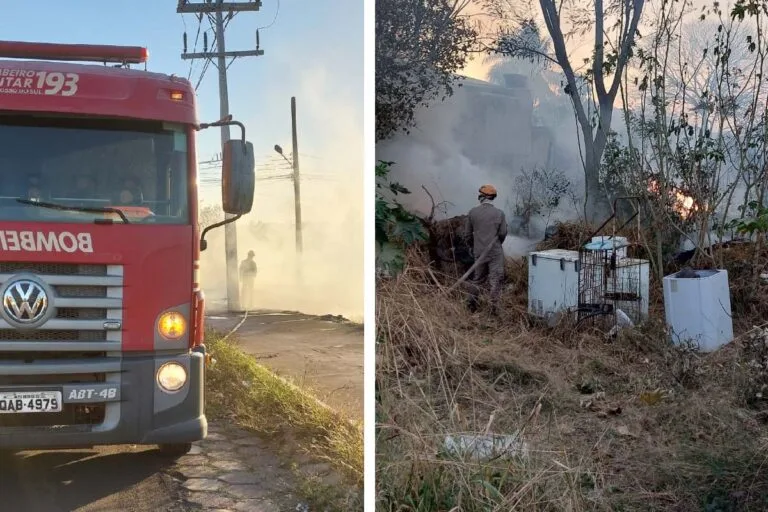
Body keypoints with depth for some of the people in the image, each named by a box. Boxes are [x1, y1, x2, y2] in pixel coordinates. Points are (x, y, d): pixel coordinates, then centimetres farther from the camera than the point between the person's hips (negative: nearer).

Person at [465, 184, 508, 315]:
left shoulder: (472, 212, -2)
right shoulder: (499, 213, -6)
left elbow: (468, 234, 3)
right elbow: (503, 233, -4)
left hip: (479, 252, 2)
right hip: (495, 252, -2)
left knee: (477, 279, 15)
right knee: (495, 280, 2)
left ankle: (472, 304, 21)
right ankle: (494, 308, -1)